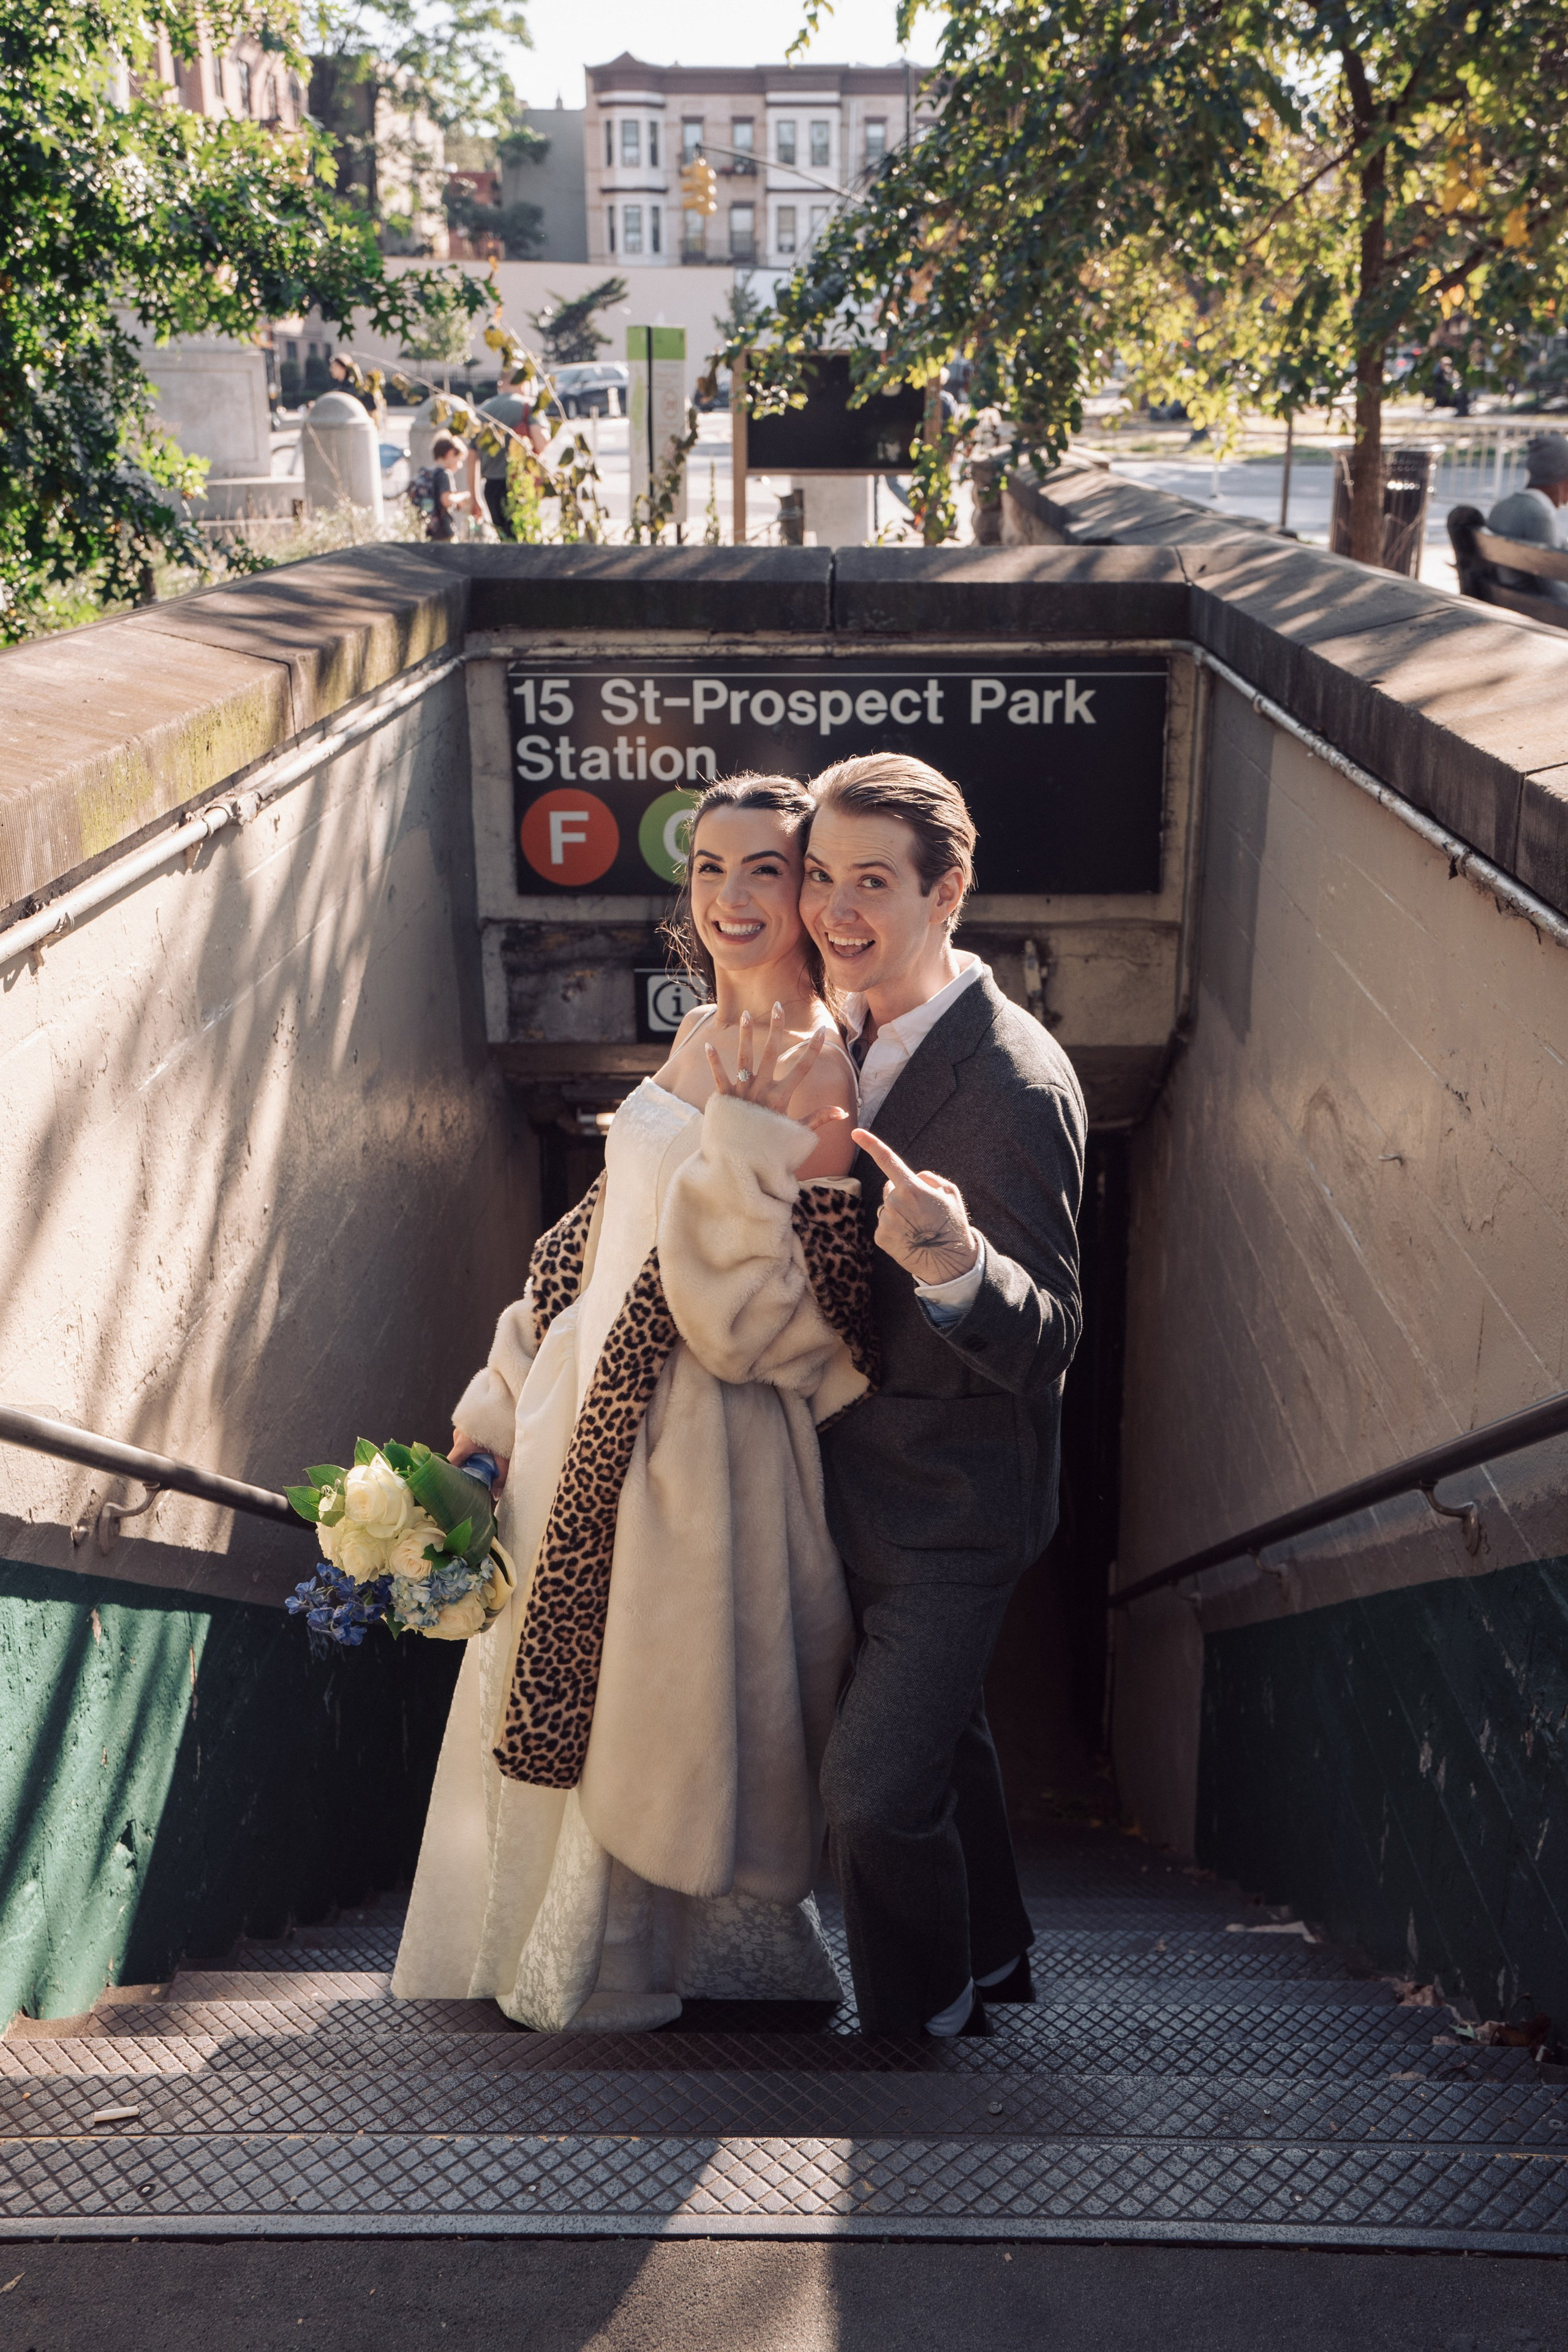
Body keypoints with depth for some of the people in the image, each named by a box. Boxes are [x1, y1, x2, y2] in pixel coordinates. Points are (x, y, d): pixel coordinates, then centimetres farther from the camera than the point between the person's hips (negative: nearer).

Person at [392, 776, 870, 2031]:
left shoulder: (814, 1067, -15)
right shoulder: (702, 1042, 9)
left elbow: (758, 1312, -23)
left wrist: (743, 1136, -29)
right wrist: (500, 1404, 15)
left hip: (707, 1455, -8)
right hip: (598, 1432, 8)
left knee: (658, 1727, 9)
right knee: (568, 1709, 19)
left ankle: (635, 1968, 33)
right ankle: (562, 1948, 41)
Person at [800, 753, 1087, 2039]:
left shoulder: (1018, 1083, -25)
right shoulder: (848, 1041, 1)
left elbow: (1048, 1341, -28)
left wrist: (952, 1266, -46)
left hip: (953, 1505, -8)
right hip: (874, 1487, 8)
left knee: (875, 1787, -4)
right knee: (940, 1737, 25)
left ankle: (924, 2028, 24)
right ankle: (994, 1958, 48)